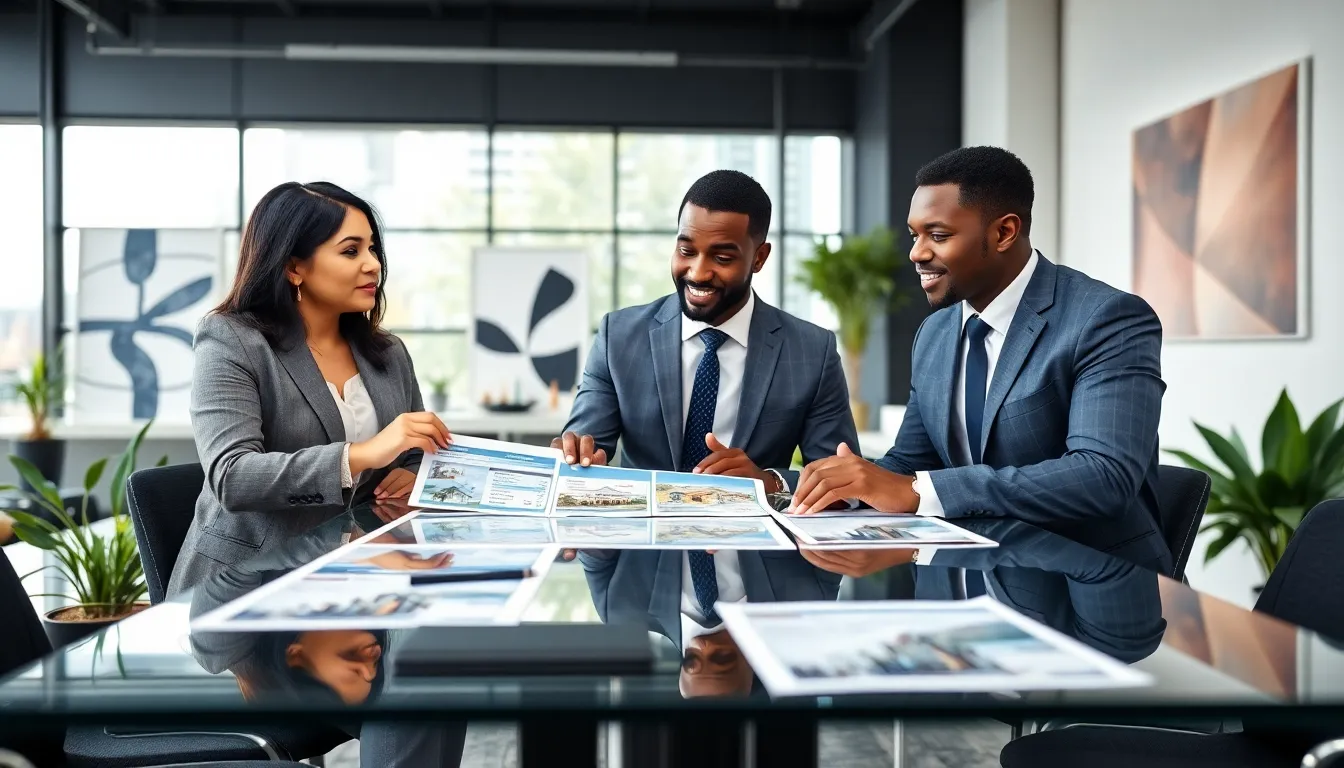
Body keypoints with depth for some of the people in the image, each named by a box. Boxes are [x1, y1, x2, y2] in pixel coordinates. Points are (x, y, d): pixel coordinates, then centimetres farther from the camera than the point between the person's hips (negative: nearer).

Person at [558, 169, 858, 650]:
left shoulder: (814, 352, 4)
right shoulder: (619, 337, 6)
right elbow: (582, 451, 2)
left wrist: (771, 482, -18)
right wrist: (577, 457, -22)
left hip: (769, 588, -3)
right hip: (644, 588, 3)